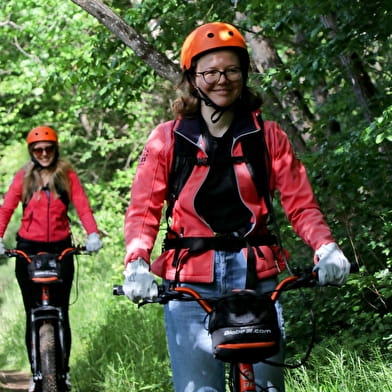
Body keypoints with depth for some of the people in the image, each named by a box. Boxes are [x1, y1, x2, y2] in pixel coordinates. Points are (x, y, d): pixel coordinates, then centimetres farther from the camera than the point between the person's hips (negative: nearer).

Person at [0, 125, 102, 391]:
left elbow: (82, 205, -6)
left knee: (60, 312, -1)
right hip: (28, 249, 1)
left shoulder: (67, 175, 4)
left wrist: (93, 234, -23)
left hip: (61, 249, -1)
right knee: (33, 314, 3)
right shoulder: (24, 177, 5)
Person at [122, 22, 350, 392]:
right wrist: (136, 265, -16)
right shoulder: (167, 138, 6)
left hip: (255, 276, 1)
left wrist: (326, 248, -15)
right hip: (190, 282, -1)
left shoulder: (268, 136, 8)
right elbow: (143, 210, 1)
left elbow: (301, 205, 5)